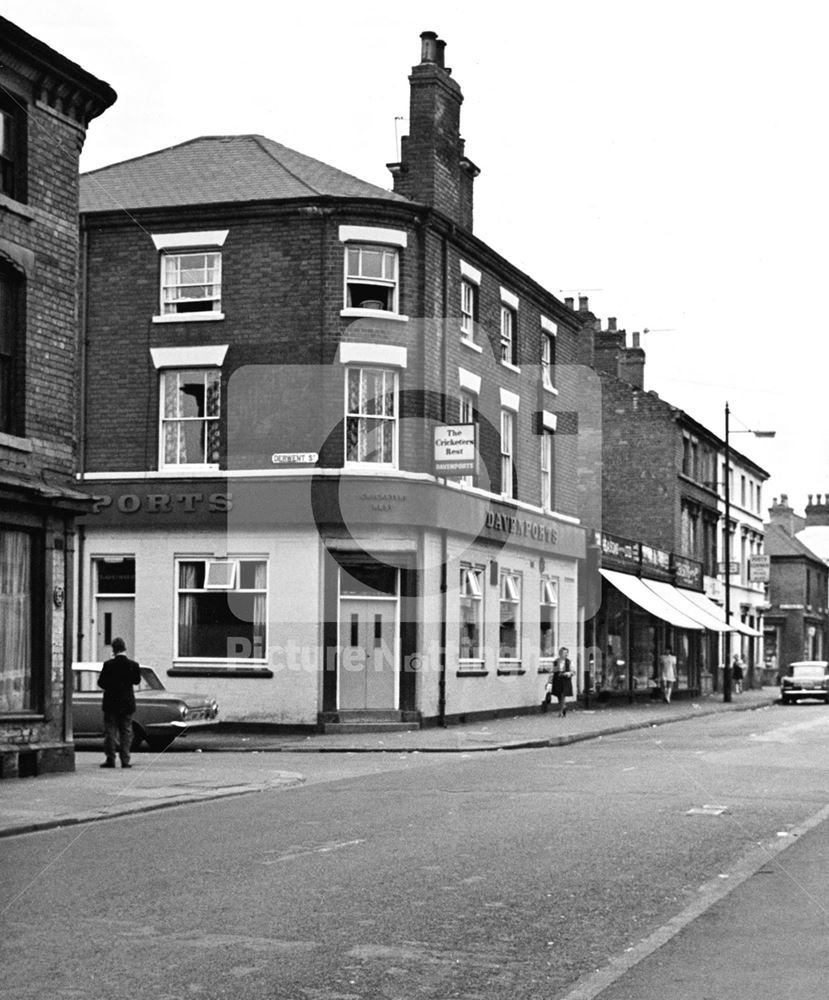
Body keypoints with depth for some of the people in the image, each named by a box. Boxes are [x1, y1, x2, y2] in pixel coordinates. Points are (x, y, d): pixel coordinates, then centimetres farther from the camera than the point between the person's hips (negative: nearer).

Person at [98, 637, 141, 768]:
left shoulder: (108, 665, -10)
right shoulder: (133, 665, -6)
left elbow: (101, 683, -7)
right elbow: (137, 680, 6)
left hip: (111, 703, -1)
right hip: (127, 703, 2)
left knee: (110, 731, 6)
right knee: (126, 731, 8)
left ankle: (110, 759, 2)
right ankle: (125, 760, 5)